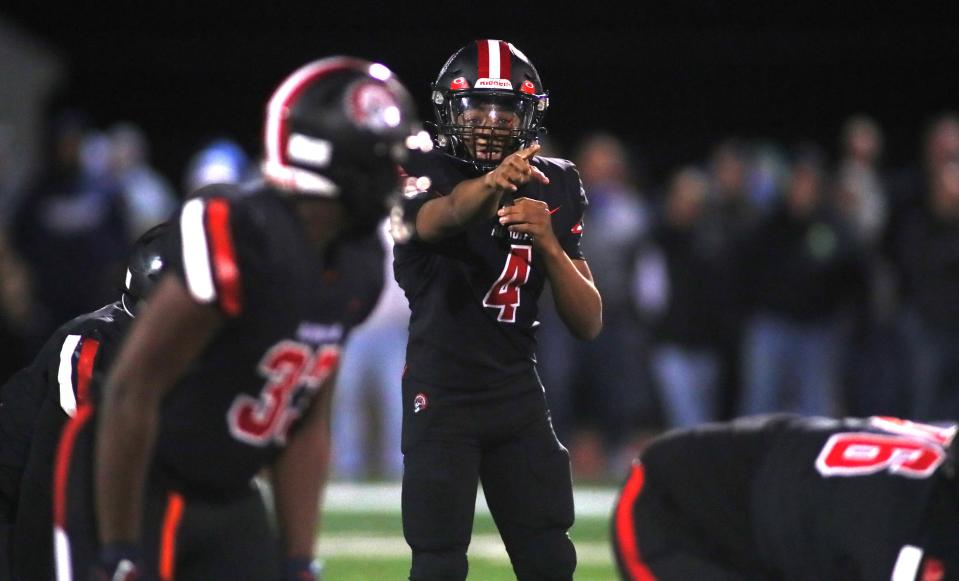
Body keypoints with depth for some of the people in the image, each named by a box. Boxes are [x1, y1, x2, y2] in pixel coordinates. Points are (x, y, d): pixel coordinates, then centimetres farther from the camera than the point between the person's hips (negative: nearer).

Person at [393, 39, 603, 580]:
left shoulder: (554, 186, 2)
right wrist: (489, 184, -60)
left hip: (519, 393, 4)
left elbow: (589, 323, -2)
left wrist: (548, 244, -21)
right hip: (441, 393, -4)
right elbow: (435, 220, -38)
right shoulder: (428, 172, -11)